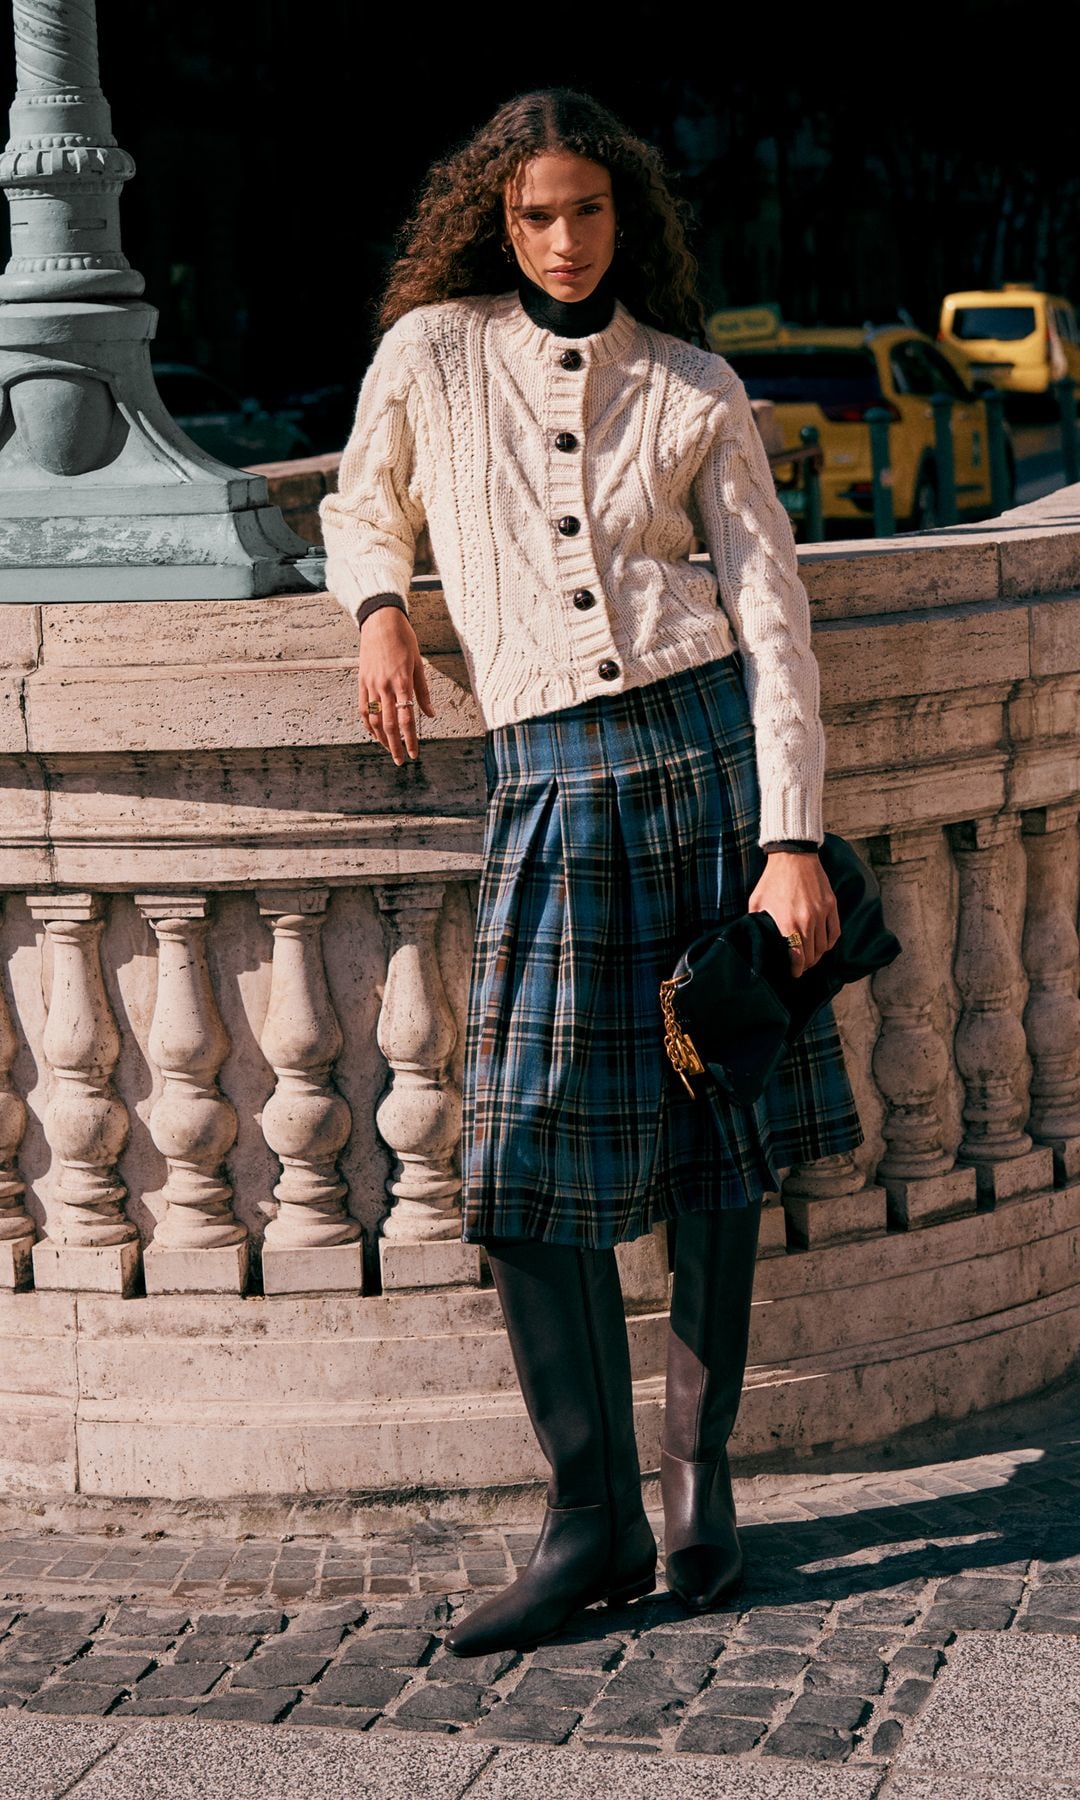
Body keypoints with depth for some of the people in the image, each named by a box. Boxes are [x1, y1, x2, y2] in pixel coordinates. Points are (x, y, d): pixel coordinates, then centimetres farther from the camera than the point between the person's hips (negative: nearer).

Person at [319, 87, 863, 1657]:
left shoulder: (697, 389, 6)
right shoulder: (430, 353, 7)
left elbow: (773, 615, 0)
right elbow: (362, 510, 25)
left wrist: (792, 840, -9)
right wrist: (380, 609, 2)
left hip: (713, 745, 0)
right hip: (553, 781, 0)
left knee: (722, 1143, 5)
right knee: (534, 1166, -6)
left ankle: (699, 1478, 19)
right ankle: (592, 1522, 5)